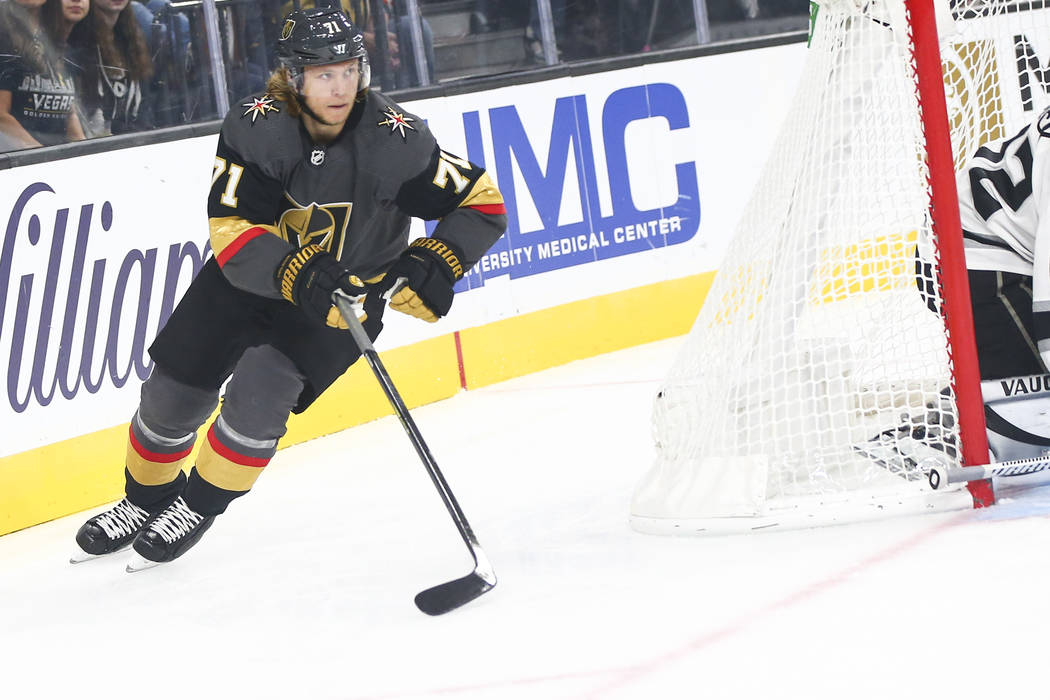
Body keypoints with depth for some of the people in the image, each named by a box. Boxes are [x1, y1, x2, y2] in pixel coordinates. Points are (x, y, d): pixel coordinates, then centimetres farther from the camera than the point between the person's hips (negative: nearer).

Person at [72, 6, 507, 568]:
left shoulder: (396, 139, -23)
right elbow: (232, 231, -28)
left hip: (350, 288, -2)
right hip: (250, 276, 2)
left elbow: (483, 203, -15)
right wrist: (295, 274, -44)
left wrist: (435, 264, -31)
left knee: (258, 394, -21)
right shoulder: (255, 127, -22)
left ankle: (198, 508, 4)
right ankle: (145, 501, 31)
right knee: (175, 392, 1)